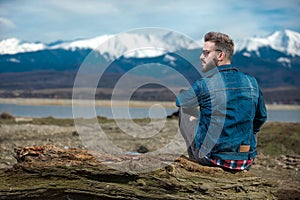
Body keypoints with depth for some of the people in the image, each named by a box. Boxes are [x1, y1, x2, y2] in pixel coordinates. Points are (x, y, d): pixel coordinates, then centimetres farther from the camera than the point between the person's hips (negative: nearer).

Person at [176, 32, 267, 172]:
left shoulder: (204, 85, -14)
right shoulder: (251, 82, -1)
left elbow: (179, 101, 8)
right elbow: (261, 117, 15)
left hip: (212, 159, -4)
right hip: (246, 163, 5)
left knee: (183, 110, 16)